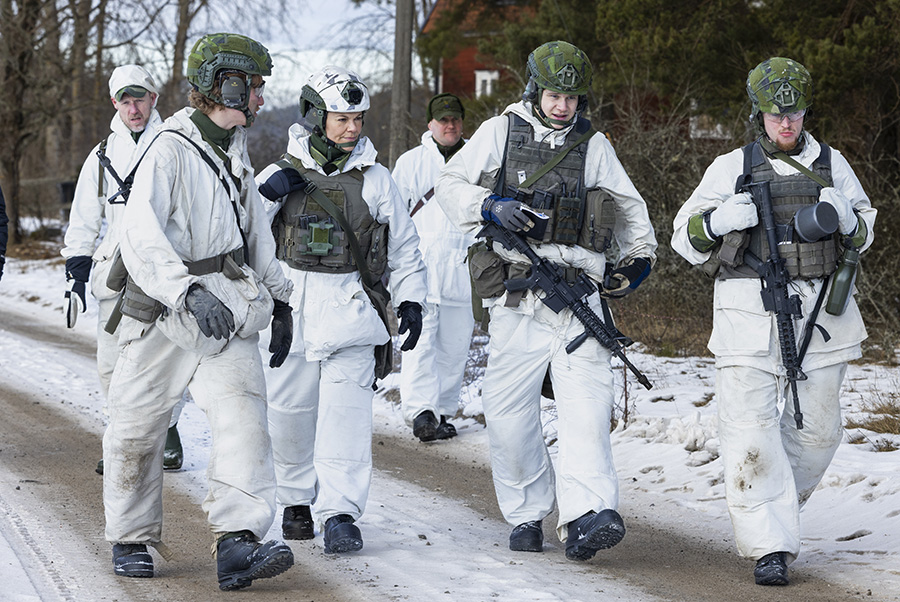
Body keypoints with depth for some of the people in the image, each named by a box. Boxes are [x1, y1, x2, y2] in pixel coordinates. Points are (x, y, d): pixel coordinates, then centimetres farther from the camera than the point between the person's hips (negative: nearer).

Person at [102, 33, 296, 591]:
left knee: (243, 416, -15)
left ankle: (238, 544, -24)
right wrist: (189, 291, -40)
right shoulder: (170, 151, -13)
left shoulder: (236, 151, 13)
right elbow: (142, 237, -27)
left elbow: (256, 229, 26)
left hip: (229, 311, 5)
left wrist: (278, 299, 25)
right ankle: (131, 540, 26)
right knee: (138, 429, 7)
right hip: (165, 313, -5)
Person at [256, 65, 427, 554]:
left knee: (345, 413, -10)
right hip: (289, 307, 1)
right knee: (291, 412, 6)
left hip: (349, 309, -1)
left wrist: (410, 300, 3)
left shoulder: (374, 179, 7)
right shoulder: (281, 174, 6)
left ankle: (339, 513, -11)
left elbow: (404, 247, 13)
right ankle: (298, 501, 24)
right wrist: (267, 194, -14)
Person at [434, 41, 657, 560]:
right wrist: (490, 206, -11)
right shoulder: (500, 132, 8)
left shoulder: (593, 145, 14)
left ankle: (587, 516, -24)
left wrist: (640, 255, 11)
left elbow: (630, 206, 24)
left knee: (587, 401, -14)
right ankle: (526, 515, 14)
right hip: (517, 296, -1)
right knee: (509, 407, -1)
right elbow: (450, 186, 6)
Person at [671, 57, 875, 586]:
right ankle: (770, 546, -9)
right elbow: (686, 238, 8)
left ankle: (781, 504, 33)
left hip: (821, 312, 3)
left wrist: (846, 218, -3)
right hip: (751, 312, -2)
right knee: (752, 430, -11)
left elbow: (864, 235, 20)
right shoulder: (732, 168, 7)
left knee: (817, 427, 7)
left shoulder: (832, 164, 13)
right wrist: (718, 220, -13)